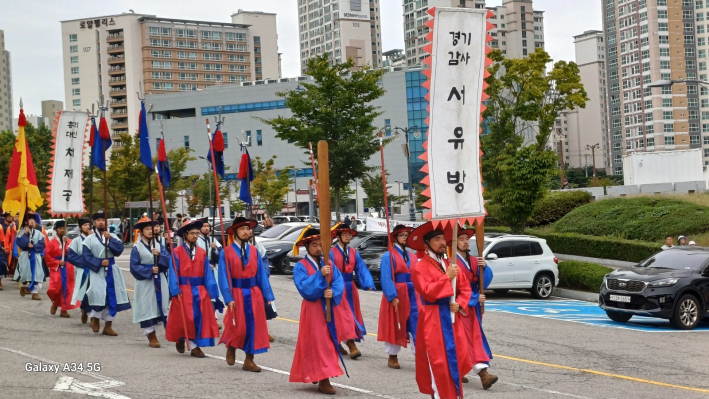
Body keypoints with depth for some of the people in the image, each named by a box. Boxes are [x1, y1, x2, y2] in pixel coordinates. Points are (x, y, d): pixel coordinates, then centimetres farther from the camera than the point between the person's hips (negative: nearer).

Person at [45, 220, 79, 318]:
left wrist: (67, 244, -13)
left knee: (67, 288, 0)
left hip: (67, 268, 3)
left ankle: (64, 309, 8)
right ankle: (55, 303, 17)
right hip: (56, 268, -3)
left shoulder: (69, 241, 9)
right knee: (56, 287, -13)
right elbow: (47, 255, -3)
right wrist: (57, 262, -10)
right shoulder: (52, 242, -1)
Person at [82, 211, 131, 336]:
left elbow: (119, 249, -6)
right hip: (97, 271, -3)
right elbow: (86, 256, -4)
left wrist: (110, 239, -15)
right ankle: (95, 318, 12)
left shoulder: (113, 237, 9)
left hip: (111, 271, 3)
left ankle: (108, 326, 11)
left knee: (112, 297, 2)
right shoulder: (89, 239, 3)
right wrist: (99, 263, -15)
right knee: (98, 296, -17)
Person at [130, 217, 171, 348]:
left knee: (162, 306, 4)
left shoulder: (159, 246, 10)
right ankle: (151, 336, 6)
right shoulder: (136, 248, -2)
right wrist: (150, 270, -16)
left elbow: (168, 261, 1)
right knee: (147, 308, -2)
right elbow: (134, 267, -8)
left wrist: (159, 255, -16)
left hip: (160, 282, 3)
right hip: (145, 282, -3)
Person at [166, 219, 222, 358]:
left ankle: (195, 346, 7)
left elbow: (208, 273, 4)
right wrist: (176, 290, -15)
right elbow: (173, 272, -7)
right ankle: (180, 339, 28)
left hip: (200, 291, 3)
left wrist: (212, 292, -2)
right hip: (184, 290, -3)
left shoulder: (202, 253, 6)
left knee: (200, 317, 0)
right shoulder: (177, 252, -4)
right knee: (185, 318, 2)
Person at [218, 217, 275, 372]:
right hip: (237, 294, -3)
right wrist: (228, 298, -17)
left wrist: (268, 295, -1)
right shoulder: (226, 253, -6)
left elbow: (262, 274, 4)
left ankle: (249, 360, 13)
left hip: (254, 294, 3)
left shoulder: (254, 251, 5)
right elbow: (224, 277, -9)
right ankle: (231, 347, 33)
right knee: (238, 327, 1)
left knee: (254, 326, 3)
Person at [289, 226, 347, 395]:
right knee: (316, 343, -6)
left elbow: (339, 282, -3)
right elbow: (303, 287, -20)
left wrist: (333, 292, -23)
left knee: (328, 342, 10)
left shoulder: (328, 264, 8)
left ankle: (323, 379, 22)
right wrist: (320, 275, -27)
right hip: (312, 309, -5)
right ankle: (322, 380, -6)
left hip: (327, 308, 5)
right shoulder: (301, 266, -6)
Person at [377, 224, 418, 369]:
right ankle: (392, 356, 18)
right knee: (394, 326, 6)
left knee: (415, 325, -2)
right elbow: (386, 278, -15)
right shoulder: (388, 256, -8)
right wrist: (392, 296, -23)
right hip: (395, 295, -5)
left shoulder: (410, 255, 11)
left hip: (411, 295, 5)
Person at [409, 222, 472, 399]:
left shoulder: (450, 265, 13)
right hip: (433, 321, -6)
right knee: (438, 363, -6)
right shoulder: (420, 267, -8)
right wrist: (447, 277, -18)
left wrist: (460, 304, -3)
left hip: (452, 319, 6)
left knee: (457, 360, 5)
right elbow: (428, 292, -19)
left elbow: (465, 288, 15)